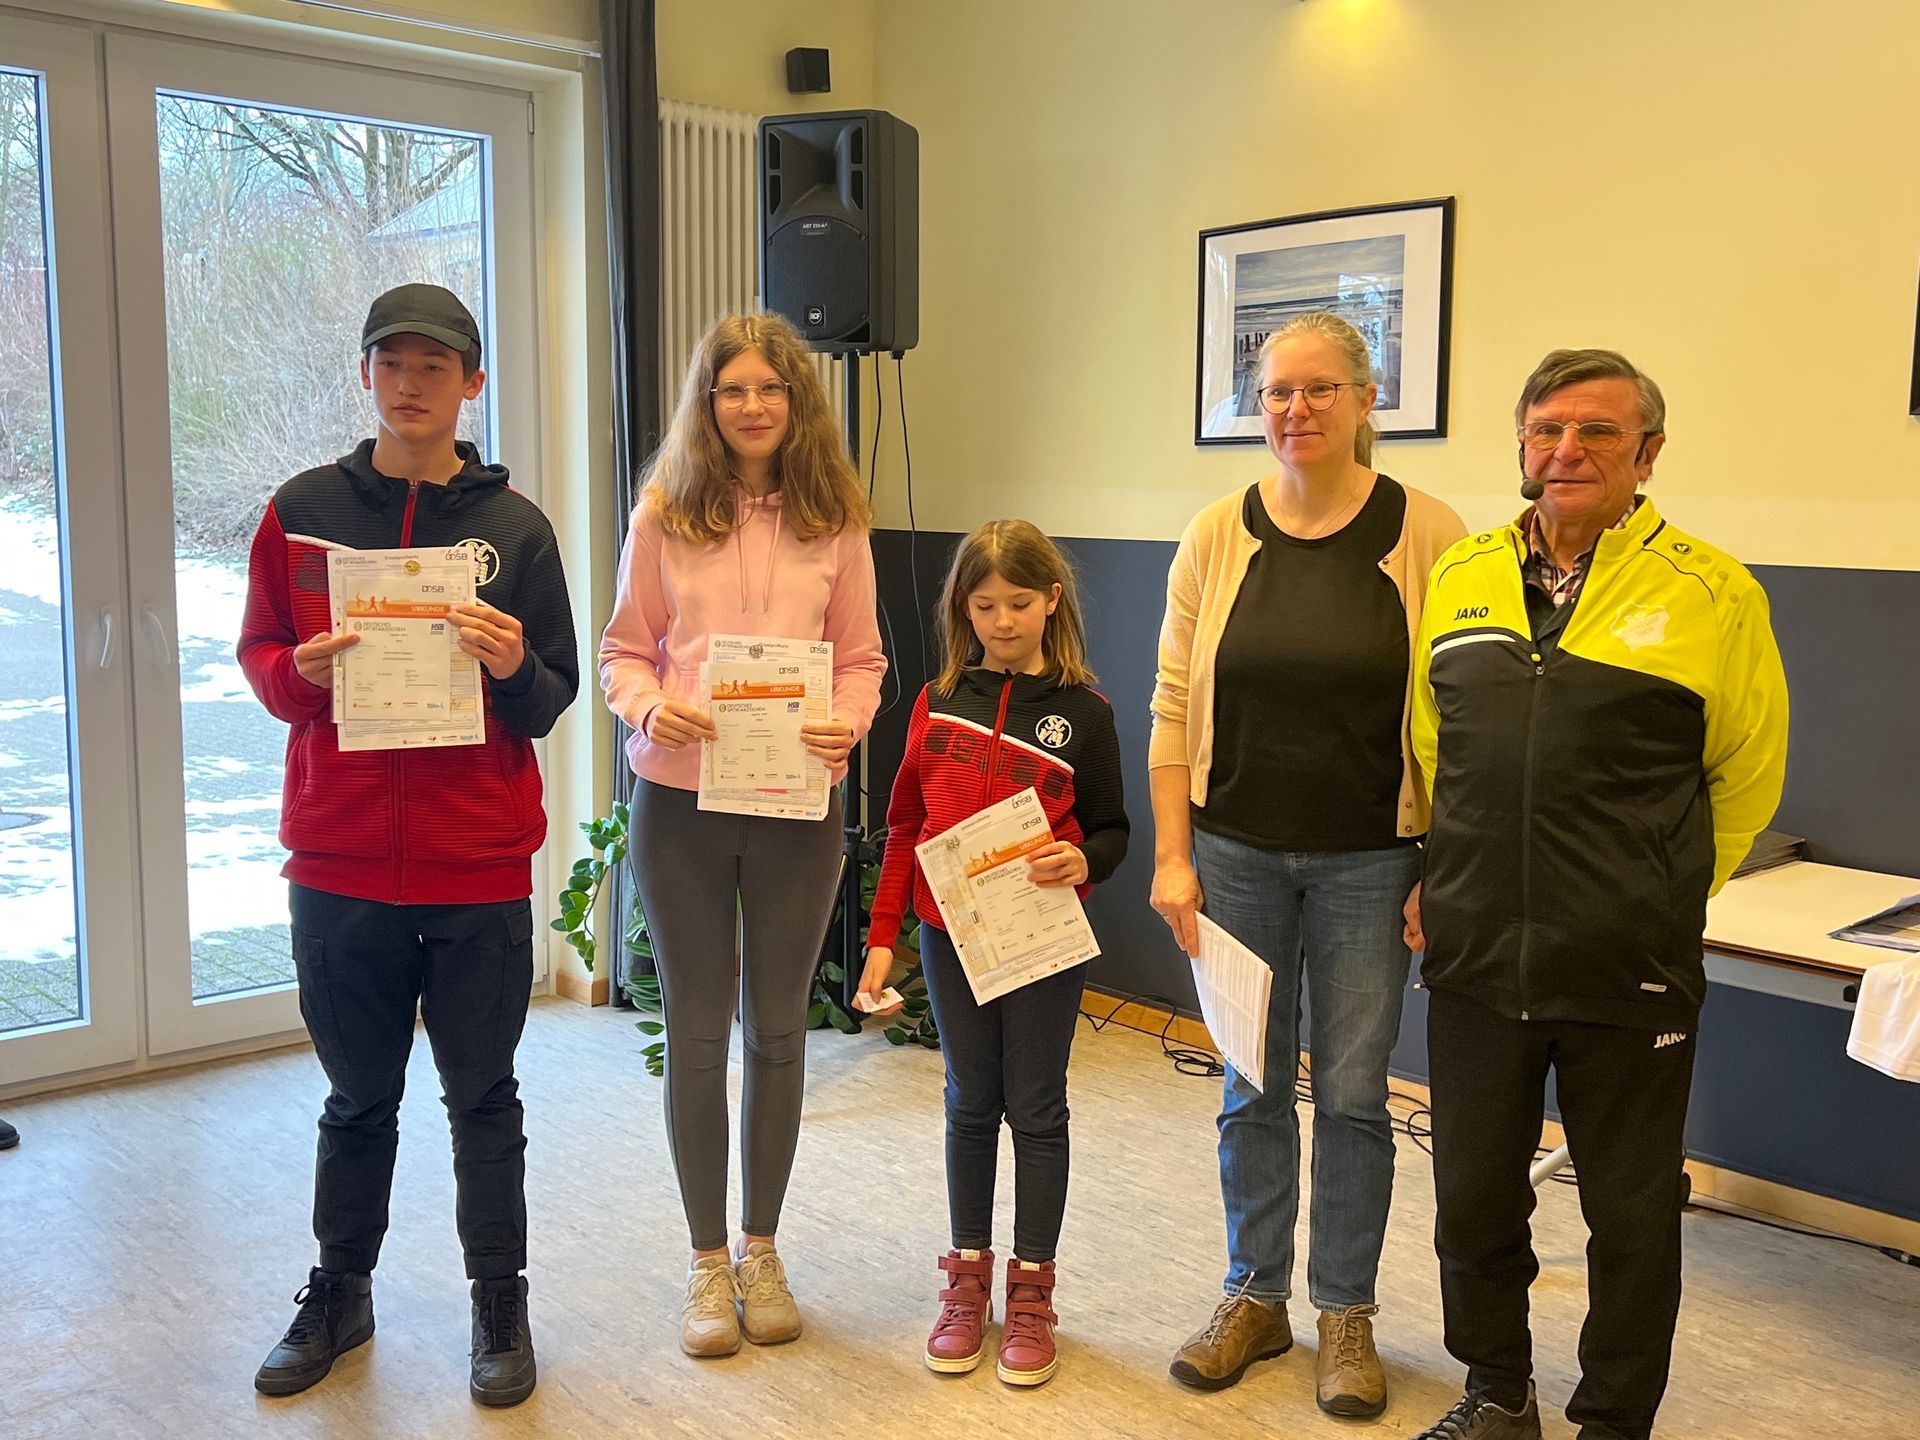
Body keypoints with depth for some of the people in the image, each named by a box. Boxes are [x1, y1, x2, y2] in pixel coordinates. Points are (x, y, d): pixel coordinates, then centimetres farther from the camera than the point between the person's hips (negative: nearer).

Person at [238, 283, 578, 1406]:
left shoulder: (515, 526, 2)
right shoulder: (302, 512, 5)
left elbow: (555, 701, 2)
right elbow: (259, 660, 9)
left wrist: (513, 668, -20)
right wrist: (305, 670, -14)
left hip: (479, 867, -1)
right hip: (340, 861, 1)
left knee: (483, 1099, 9)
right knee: (358, 1097, 15)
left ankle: (502, 1305, 25)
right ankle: (340, 1295, 33)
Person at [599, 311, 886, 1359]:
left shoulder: (835, 521, 2)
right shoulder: (664, 515, 0)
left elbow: (861, 657, 4)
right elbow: (624, 650, 3)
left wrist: (846, 725, -15)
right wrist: (650, 707, -18)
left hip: (797, 801, 1)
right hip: (680, 799, 0)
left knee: (777, 1029, 12)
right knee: (697, 1032, 8)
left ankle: (761, 1249, 30)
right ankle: (707, 1260, 24)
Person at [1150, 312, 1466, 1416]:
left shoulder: (1428, 537, -6)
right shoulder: (1218, 537, 1)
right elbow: (1175, 707, 2)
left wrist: (1443, 872, -8)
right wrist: (1172, 857, -2)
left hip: (1369, 862, -2)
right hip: (1237, 856, 2)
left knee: (1353, 1093, 8)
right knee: (1254, 1087, 13)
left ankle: (1347, 1316, 26)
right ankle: (1256, 1297, 30)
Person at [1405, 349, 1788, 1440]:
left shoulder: (1711, 593, -5)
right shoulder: (1462, 577, 6)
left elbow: (1747, 775, 3)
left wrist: (1662, 899, 6)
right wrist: (1440, 877, 11)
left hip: (1629, 977, -3)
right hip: (1475, 958, 4)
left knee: (1631, 1216, 11)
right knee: (1473, 1197, 15)